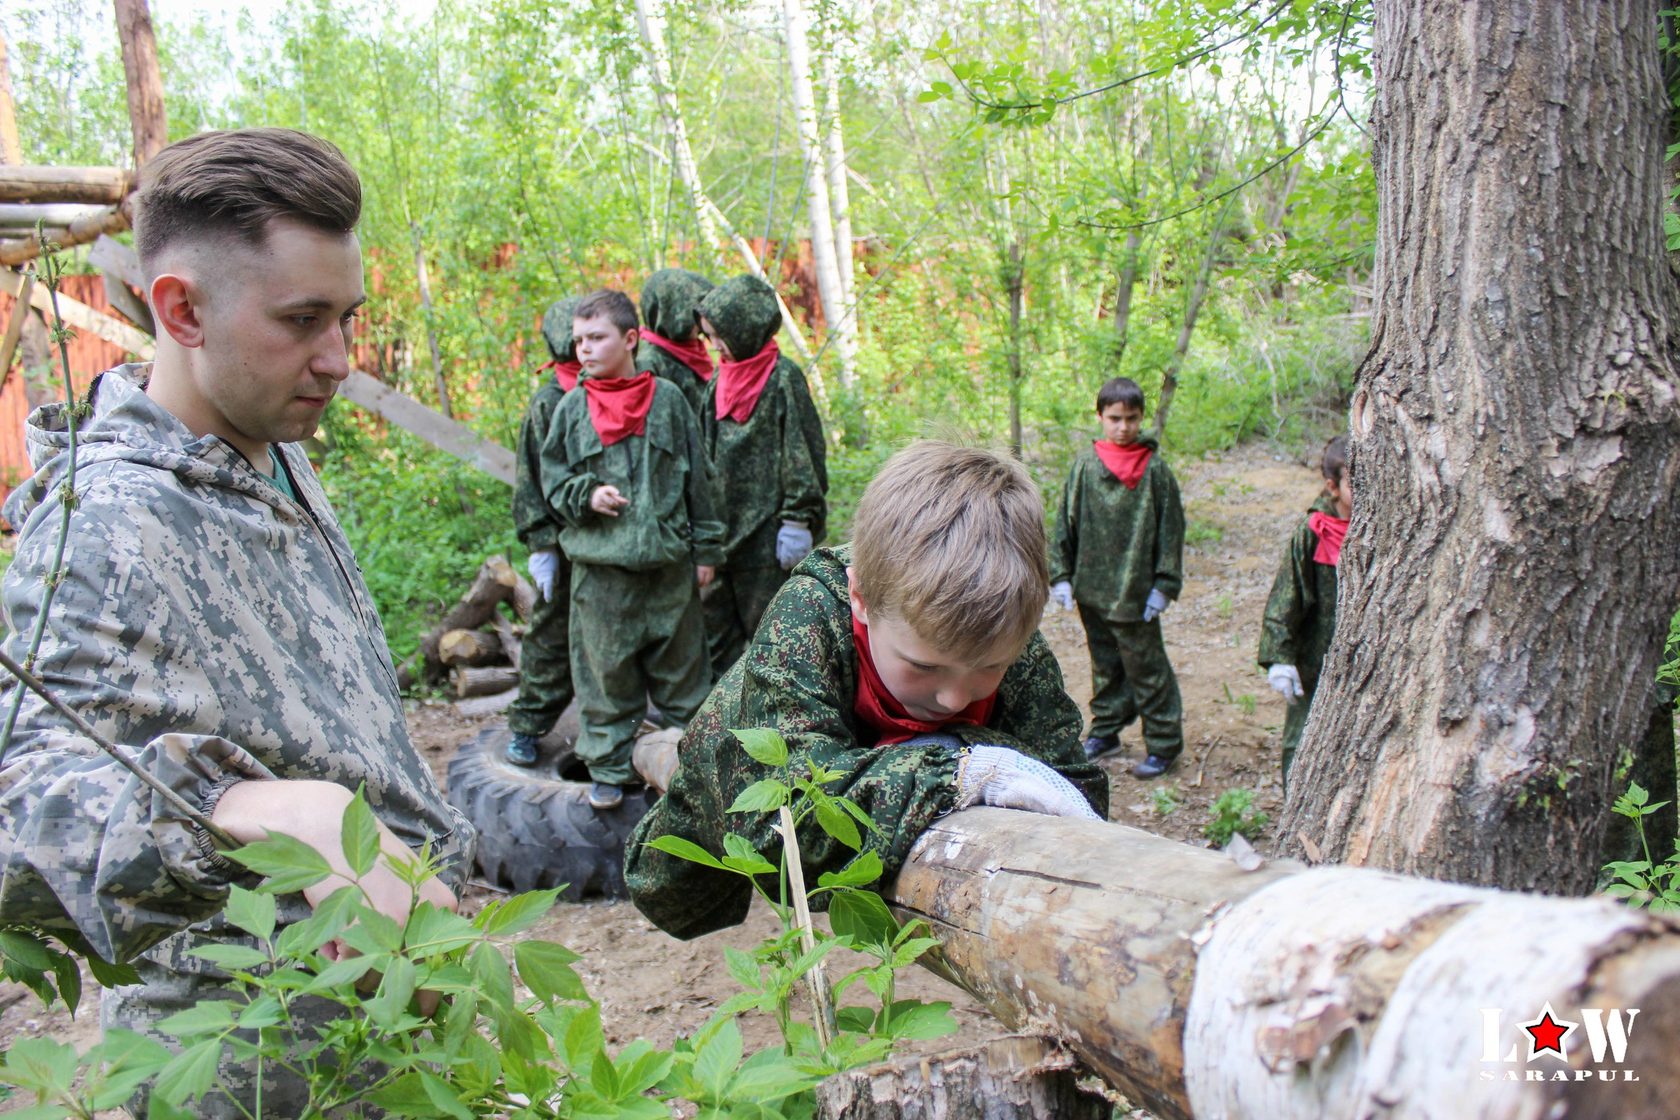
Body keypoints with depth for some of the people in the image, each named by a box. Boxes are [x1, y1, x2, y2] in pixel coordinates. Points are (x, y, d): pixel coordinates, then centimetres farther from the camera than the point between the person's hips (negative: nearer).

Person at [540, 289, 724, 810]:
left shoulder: (668, 399, 2)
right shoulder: (571, 409, 4)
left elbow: (697, 479, 6)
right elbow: (553, 479, 10)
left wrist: (706, 548, 6)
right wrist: (587, 495, -11)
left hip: (669, 562, 0)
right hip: (600, 566, 0)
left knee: (681, 667, 9)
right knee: (605, 669, 5)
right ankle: (608, 768, 17)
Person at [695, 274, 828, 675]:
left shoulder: (784, 378, -7)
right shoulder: (719, 382, 13)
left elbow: (803, 451, -10)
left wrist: (798, 520, -14)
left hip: (766, 531, -7)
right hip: (721, 526, 7)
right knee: (715, 623, 9)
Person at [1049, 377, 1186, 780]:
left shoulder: (1155, 468, -5)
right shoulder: (1085, 464, 3)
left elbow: (1171, 530, -2)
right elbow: (1066, 522, 8)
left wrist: (1164, 585, -6)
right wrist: (1061, 574, 3)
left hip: (1134, 592, -4)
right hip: (1092, 588, 4)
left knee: (1145, 667, 2)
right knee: (1104, 664, 17)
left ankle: (1164, 743, 13)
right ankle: (1105, 730, 31)